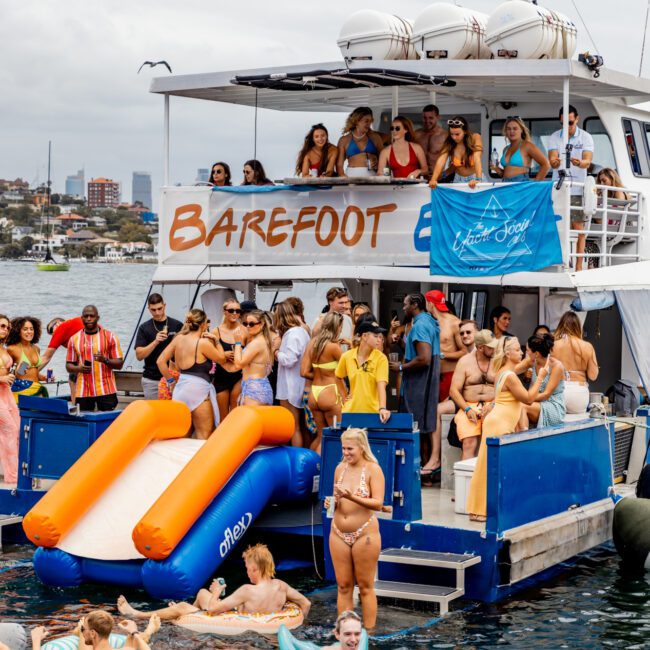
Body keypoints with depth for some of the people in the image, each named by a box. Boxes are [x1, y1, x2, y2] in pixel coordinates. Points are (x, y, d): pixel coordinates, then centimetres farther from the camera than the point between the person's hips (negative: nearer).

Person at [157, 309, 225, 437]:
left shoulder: (179, 338, 7)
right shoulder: (203, 342, -10)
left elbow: (161, 361, 7)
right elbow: (222, 359, 3)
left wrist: (171, 381, 13)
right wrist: (216, 341, 11)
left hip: (180, 387, 7)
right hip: (198, 389, -7)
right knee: (204, 437, -1)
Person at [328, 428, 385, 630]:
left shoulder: (373, 469, -7)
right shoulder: (340, 468, 8)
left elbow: (378, 503, -16)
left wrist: (352, 497, -27)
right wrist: (332, 503, -6)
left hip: (364, 534, -5)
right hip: (338, 533, 5)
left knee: (365, 587, 2)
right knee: (343, 586, 8)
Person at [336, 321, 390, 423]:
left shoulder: (381, 358, -8)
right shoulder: (347, 356, 0)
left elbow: (381, 385, -19)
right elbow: (338, 377, 19)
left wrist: (382, 408, -31)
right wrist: (344, 395, 10)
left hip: (373, 411, -2)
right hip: (351, 410, 2)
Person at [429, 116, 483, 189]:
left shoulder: (475, 138, -13)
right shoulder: (449, 143, -8)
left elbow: (477, 159, -27)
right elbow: (441, 161, -21)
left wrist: (478, 179, -42)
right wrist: (433, 180, -37)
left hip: (474, 177, -2)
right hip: (459, 179, 2)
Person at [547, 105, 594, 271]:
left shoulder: (586, 137, 1)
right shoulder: (554, 138, 5)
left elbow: (587, 161, -12)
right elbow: (552, 160, -7)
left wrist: (579, 163, -36)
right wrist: (555, 162, -32)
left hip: (577, 189, -2)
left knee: (578, 227, -2)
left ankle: (579, 266, 0)